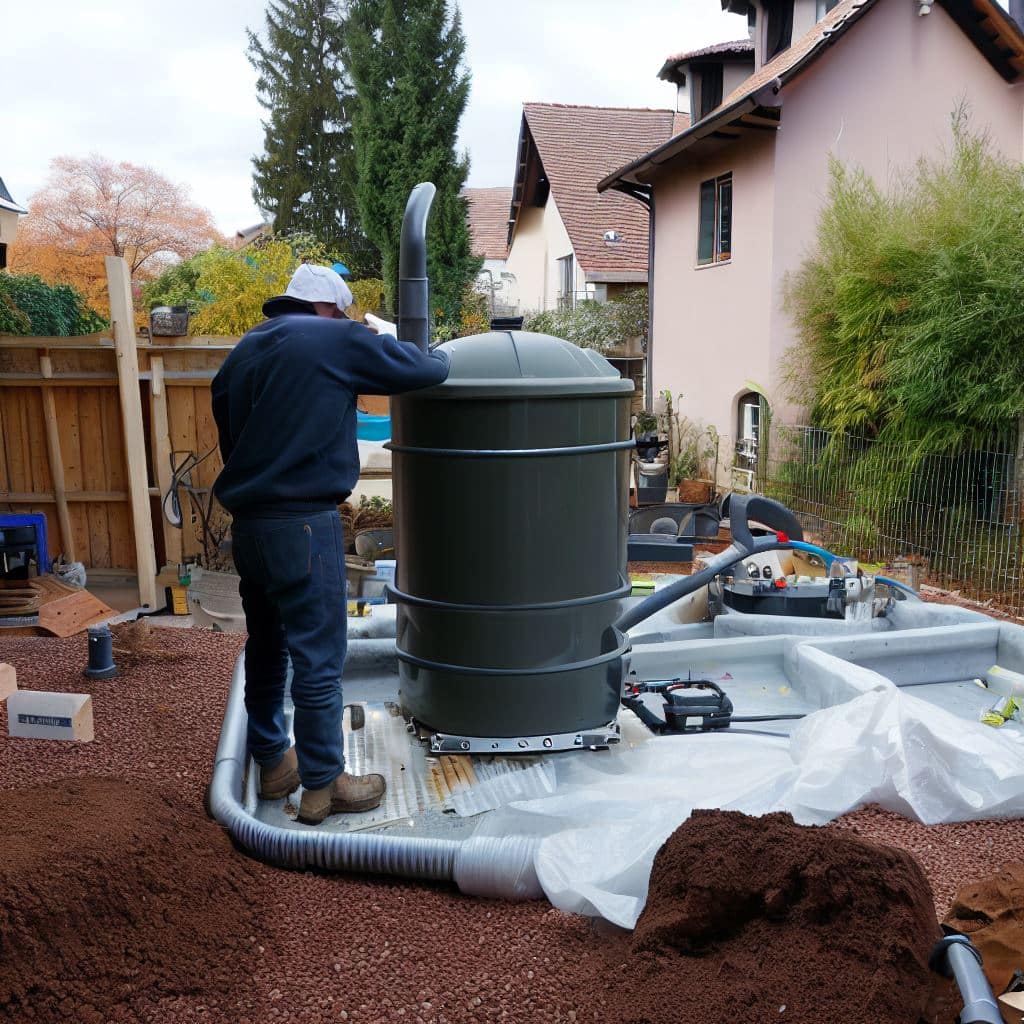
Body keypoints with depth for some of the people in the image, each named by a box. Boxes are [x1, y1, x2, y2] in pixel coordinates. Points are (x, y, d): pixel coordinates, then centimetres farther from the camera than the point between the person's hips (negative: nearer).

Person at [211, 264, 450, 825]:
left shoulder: (241, 353, 16)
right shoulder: (336, 340, -5)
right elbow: (429, 369, 0)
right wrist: (436, 357, 22)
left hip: (246, 522, 8)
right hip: (302, 524, -8)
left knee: (266, 647, 18)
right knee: (318, 659, 2)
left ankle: (272, 764, 31)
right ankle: (322, 784, 12)